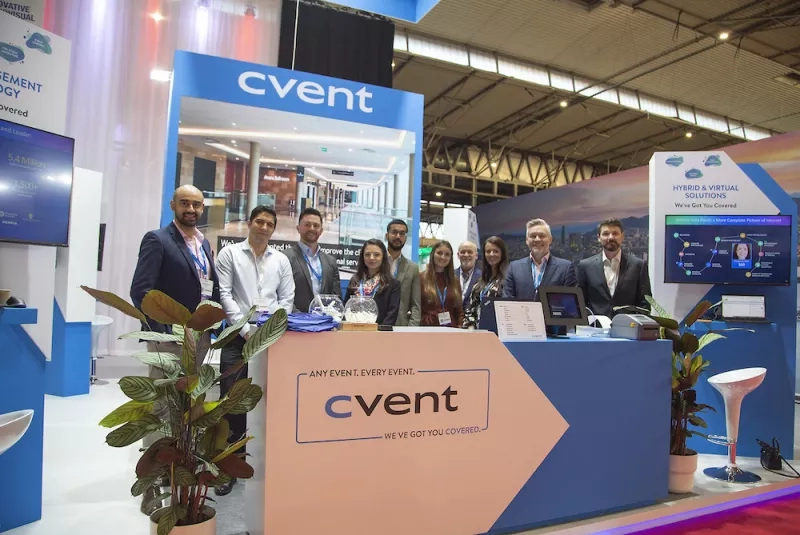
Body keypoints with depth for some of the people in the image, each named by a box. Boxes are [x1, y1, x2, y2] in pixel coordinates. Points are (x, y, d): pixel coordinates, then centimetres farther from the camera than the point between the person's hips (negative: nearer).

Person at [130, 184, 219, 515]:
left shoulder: (204, 243, 13)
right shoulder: (157, 240, -8)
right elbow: (140, 291, -15)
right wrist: (163, 331, -19)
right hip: (170, 338, -7)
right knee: (161, 409, 0)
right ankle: (153, 482, 10)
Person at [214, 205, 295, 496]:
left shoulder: (281, 260, 10)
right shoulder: (229, 253, 4)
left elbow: (287, 300, 8)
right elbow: (224, 294, -4)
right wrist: (246, 329, -10)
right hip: (238, 337, -2)